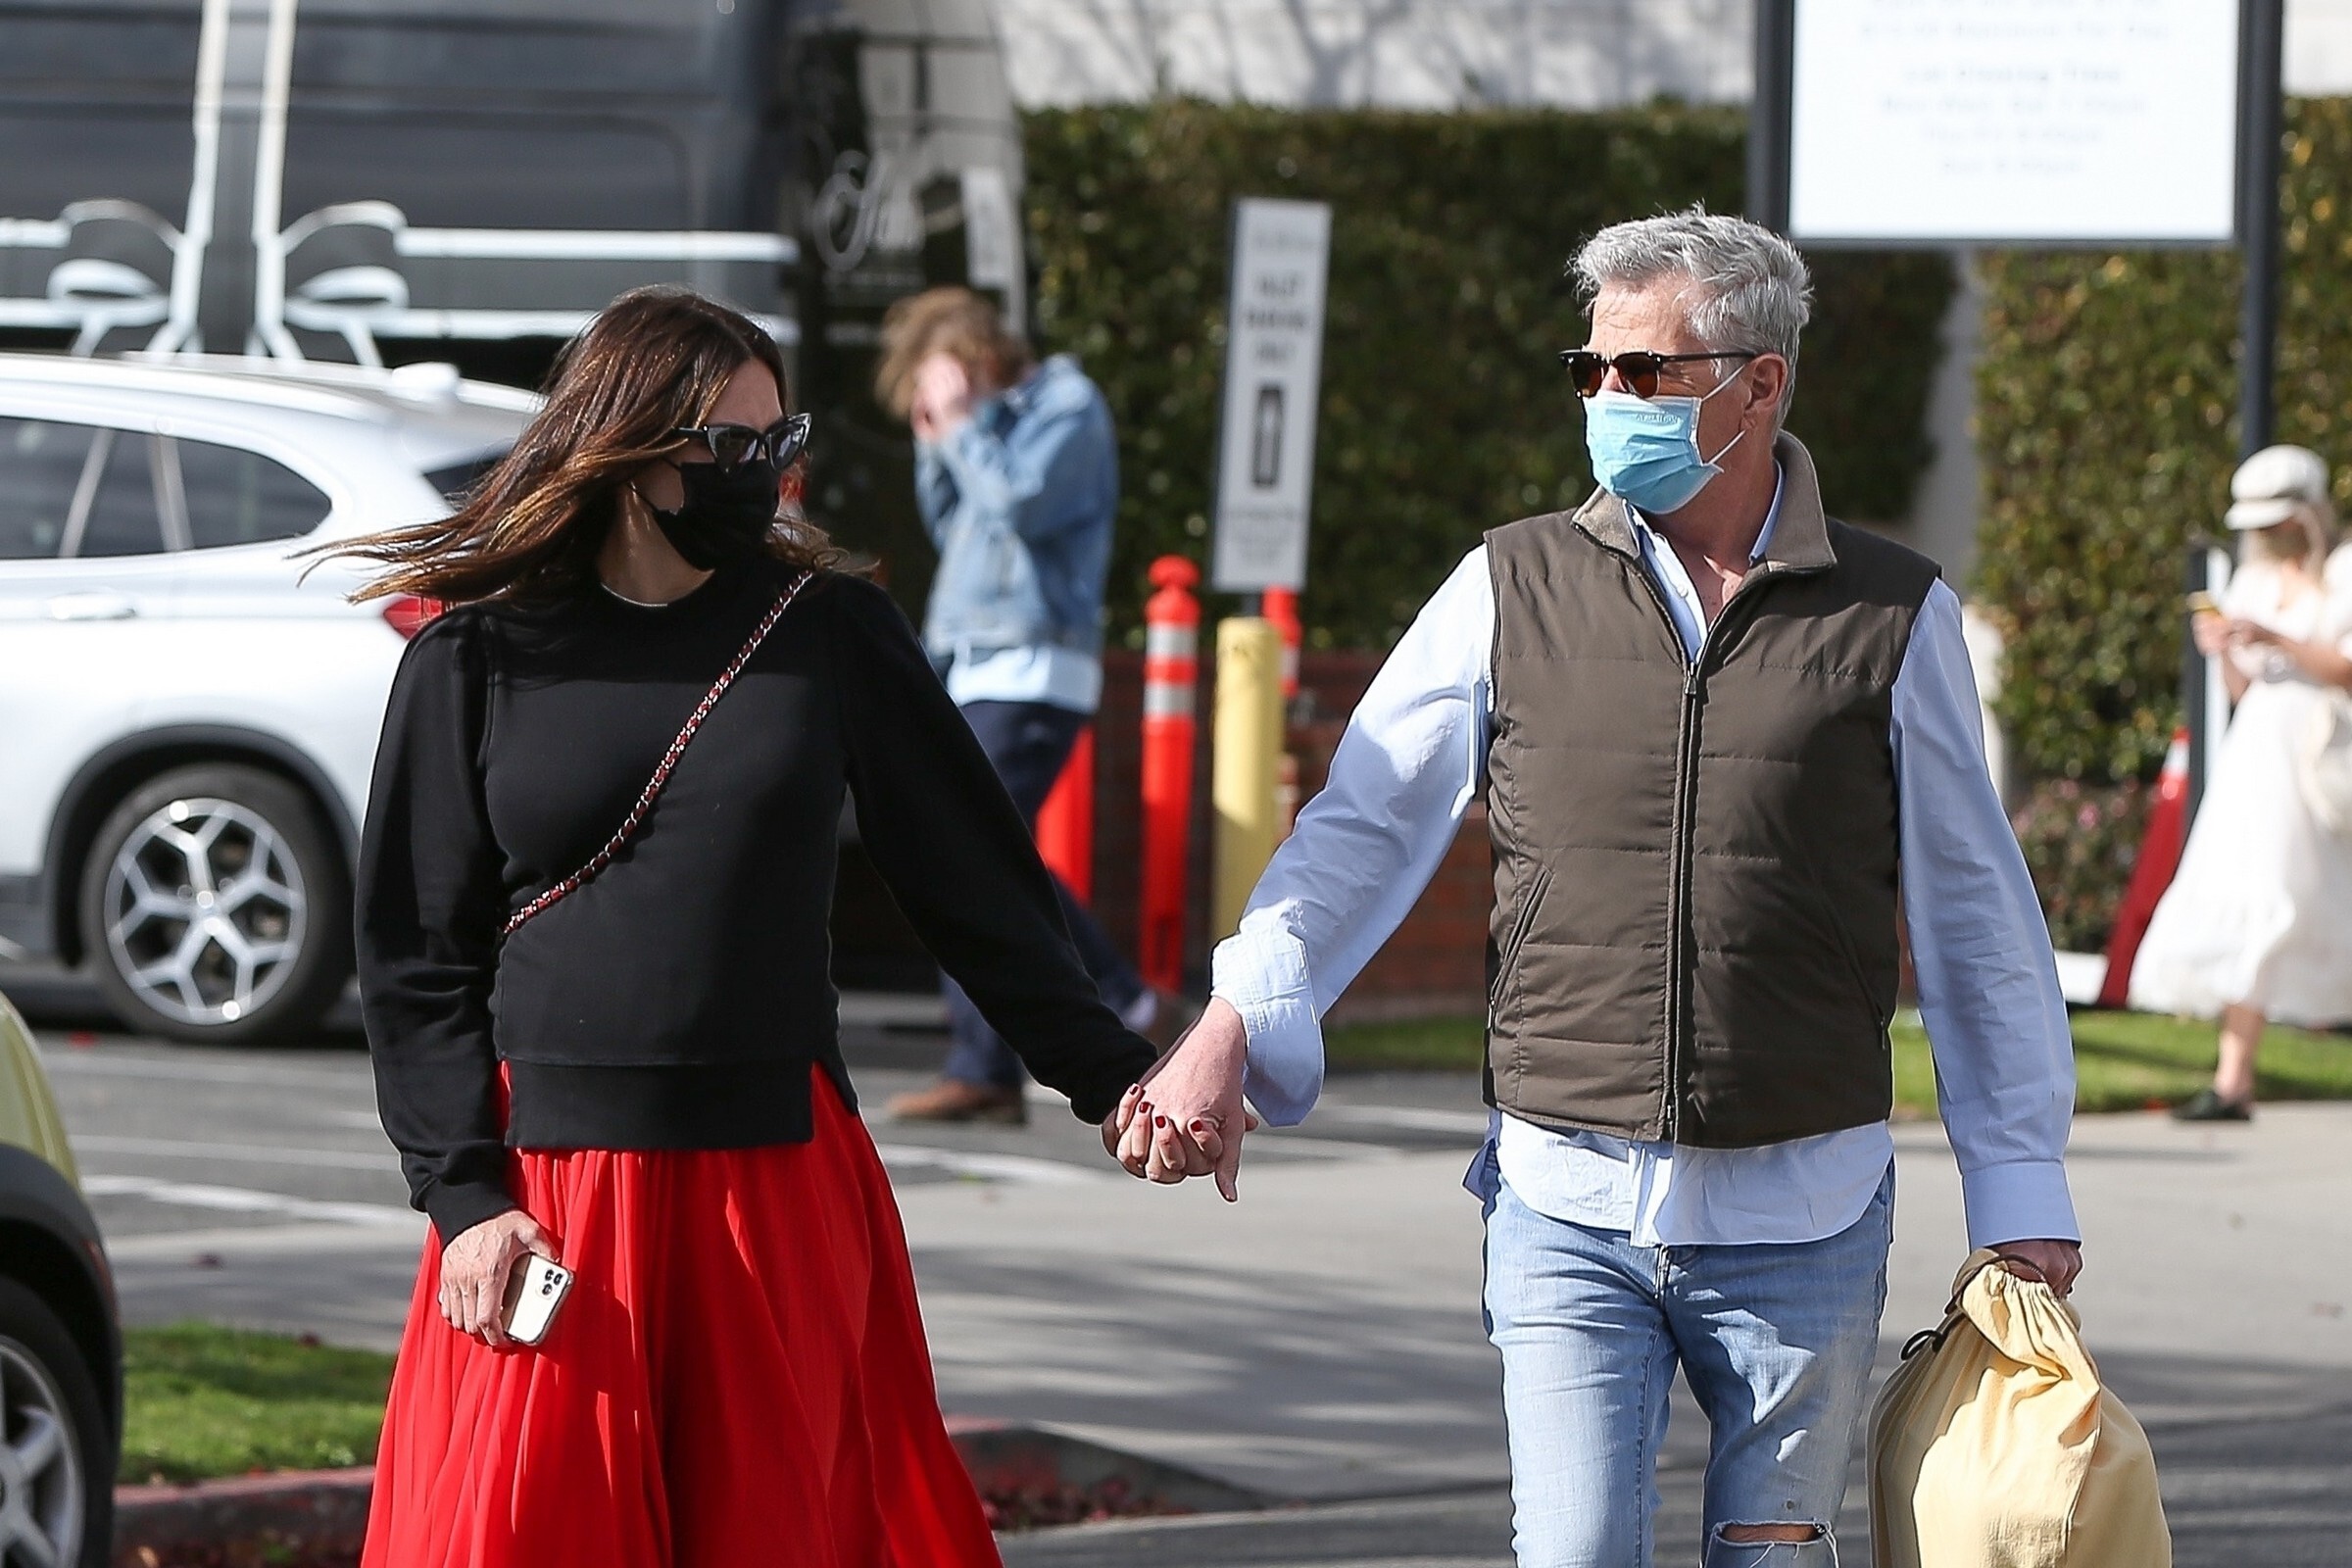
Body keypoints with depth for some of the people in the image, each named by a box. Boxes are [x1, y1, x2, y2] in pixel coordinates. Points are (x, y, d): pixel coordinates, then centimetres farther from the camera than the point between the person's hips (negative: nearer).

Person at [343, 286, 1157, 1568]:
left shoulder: (829, 633, 5)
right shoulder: (480, 657, 2)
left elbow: (973, 887, 10)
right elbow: (413, 957, 4)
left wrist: (1110, 1079, 2)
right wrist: (464, 1197, -6)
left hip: (780, 1186, 1)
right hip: (546, 1187, -1)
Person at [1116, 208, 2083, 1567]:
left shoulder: (1893, 617, 2)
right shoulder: (1515, 590, 4)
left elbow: (1977, 919, 8)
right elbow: (1364, 830, 6)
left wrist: (2024, 1196, 8)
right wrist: (1233, 1027, -7)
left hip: (1800, 1217, 0)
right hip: (1568, 1201, 0)